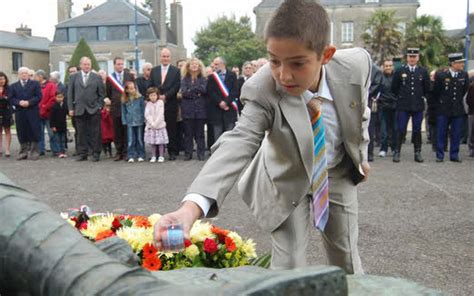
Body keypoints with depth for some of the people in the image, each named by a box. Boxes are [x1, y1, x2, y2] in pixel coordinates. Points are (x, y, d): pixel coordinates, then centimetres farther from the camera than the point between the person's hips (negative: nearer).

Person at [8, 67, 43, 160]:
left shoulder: (35, 84, 9)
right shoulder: (13, 86, 14)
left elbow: (39, 96, -2)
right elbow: (11, 98, 5)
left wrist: (29, 102, -14)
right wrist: (19, 102, -13)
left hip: (33, 112, -2)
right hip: (19, 113, 2)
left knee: (34, 132, -3)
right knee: (22, 133, 4)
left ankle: (34, 152, 3)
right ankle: (23, 152, 12)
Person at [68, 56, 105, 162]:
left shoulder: (97, 77, 8)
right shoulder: (73, 77, 9)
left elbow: (101, 94, 8)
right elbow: (70, 93, 7)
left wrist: (99, 106, -1)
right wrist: (71, 108, 0)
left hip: (93, 110, -1)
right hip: (79, 110, 1)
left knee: (95, 133, 0)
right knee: (81, 133, 3)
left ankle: (96, 153, 7)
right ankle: (82, 154, 11)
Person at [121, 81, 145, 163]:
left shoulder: (140, 98, -1)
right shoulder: (124, 100, 4)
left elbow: (143, 109, 2)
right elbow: (123, 111, 10)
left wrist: (143, 119, -2)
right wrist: (124, 121, 4)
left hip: (139, 122, -1)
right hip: (130, 122, 1)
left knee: (140, 139, 6)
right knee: (131, 140, 0)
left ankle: (141, 156, 13)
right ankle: (131, 156, 5)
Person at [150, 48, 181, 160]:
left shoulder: (176, 71, 4)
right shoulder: (154, 70, 13)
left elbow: (176, 87, -5)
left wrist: (165, 96, -13)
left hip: (170, 104, -2)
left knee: (171, 129, 1)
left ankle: (172, 152, 7)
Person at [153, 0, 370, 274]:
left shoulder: (358, 65, -25)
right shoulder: (262, 91, -34)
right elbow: (238, 144, -47)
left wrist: (361, 155, 11)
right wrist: (192, 206, -62)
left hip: (339, 173, 2)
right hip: (288, 179, -2)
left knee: (347, 258, 12)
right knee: (288, 265, -5)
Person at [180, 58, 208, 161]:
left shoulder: (203, 79, 9)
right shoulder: (185, 79, 9)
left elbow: (204, 89, -9)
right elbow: (183, 92, -5)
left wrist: (191, 90, -10)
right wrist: (197, 93, -11)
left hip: (200, 109, 0)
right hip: (188, 109, 0)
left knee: (199, 132, 2)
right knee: (188, 132, 1)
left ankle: (201, 153, 6)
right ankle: (188, 153, 7)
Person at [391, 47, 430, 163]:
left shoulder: (423, 72, 7)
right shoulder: (399, 71, 3)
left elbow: (427, 89, 14)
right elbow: (394, 88, 8)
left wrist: (421, 97, 13)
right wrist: (401, 97, 10)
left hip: (418, 106, 1)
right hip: (403, 107, -1)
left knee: (417, 130, 5)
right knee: (401, 130, -2)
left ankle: (417, 153, 13)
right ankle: (397, 152, 6)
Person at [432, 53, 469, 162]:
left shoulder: (464, 75, 0)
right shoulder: (441, 75, -10)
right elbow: (436, 92, 3)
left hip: (458, 109, 3)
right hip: (443, 109, -3)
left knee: (456, 134, 6)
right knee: (441, 134, 3)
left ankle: (454, 155, 15)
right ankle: (440, 155, 11)